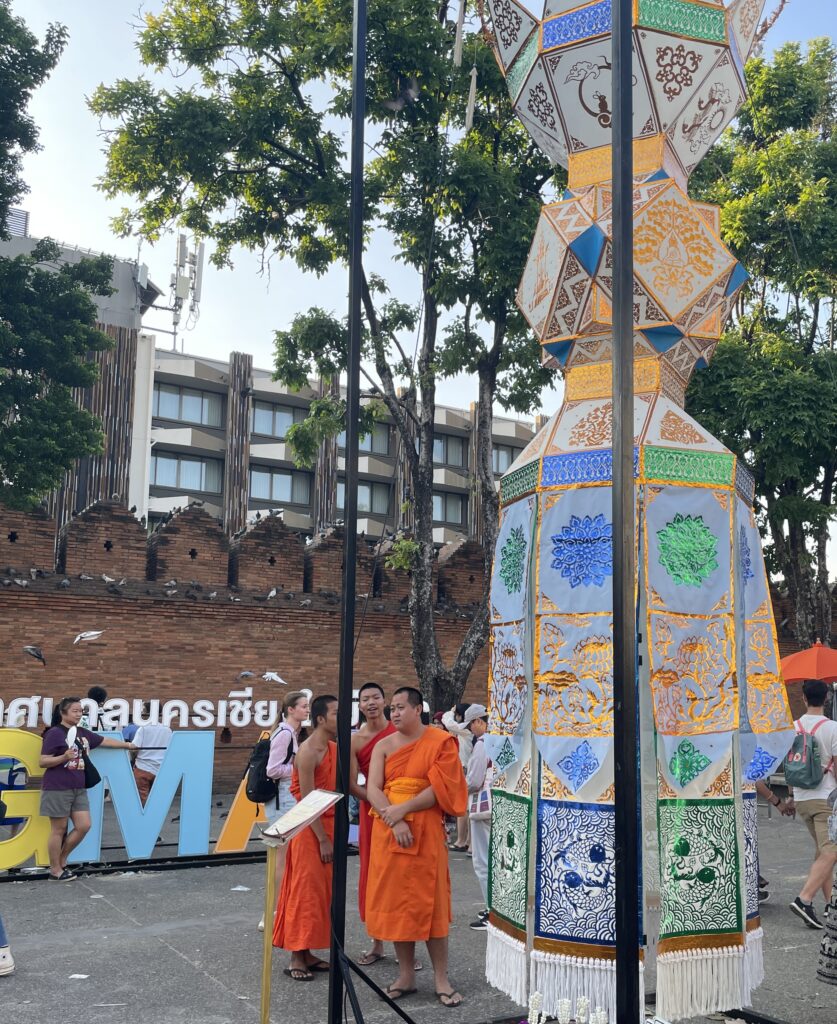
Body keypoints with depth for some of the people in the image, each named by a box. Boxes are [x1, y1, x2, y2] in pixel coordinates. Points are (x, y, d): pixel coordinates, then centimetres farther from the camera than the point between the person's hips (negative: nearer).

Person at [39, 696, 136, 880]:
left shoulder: (83, 733, 10)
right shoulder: (54, 733, -11)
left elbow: (105, 741, 23)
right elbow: (42, 762, -12)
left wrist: (128, 745, 31)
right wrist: (64, 757, -28)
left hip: (79, 789, 7)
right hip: (57, 789, -7)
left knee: (84, 826, 5)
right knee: (59, 830, 2)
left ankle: (62, 860, 23)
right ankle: (55, 870, 14)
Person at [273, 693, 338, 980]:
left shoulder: (334, 749, 9)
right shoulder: (308, 751, -17)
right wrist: (322, 839, -19)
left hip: (328, 826, 8)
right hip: (310, 829, -8)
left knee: (321, 891, 12)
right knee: (305, 892, -2)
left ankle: (307, 953, 21)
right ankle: (296, 957, 6)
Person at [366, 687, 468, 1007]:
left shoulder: (440, 742, -3)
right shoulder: (384, 746, 7)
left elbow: (439, 788, -10)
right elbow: (372, 789, -2)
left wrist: (403, 810, -17)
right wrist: (394, 820, -17)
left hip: (425, 829, -4)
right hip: (387, 830, 4)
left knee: (428, 900, -1)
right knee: (395, 900, 6)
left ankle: (441, 978, 8)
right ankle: (406, 975, 17)